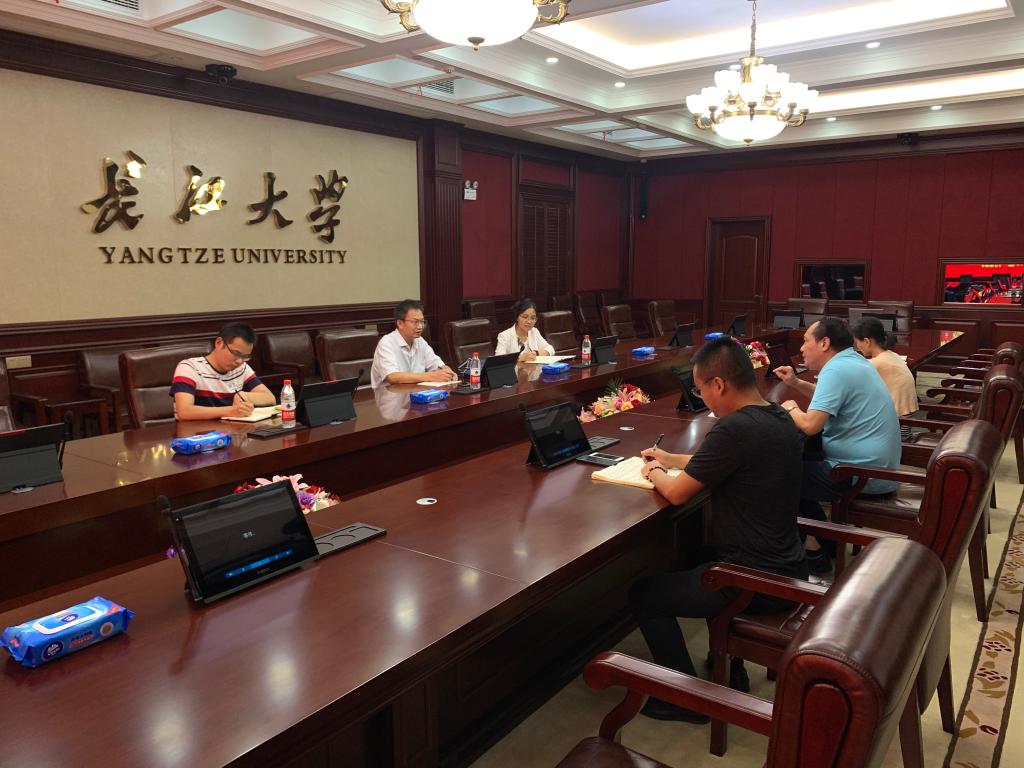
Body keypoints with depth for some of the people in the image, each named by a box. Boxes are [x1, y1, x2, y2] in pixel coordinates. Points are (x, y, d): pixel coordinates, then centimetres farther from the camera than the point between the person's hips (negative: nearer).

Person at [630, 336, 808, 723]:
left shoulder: (734, 429, -26)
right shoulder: (779, 417, 3)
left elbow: (677, 493, -17)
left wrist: (654, 471, 3)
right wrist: (671, 459, 20)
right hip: (788, 567, 9)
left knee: (643, 595, 5)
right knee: (699, 558, 35)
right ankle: (731, 672, 40)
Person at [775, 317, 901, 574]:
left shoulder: (836, 369, -21)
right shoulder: (853, 361, 10)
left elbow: (810, 425, -29)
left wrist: (791, 408, -8)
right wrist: (796, 383, 14)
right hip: (877, 466, 10)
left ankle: (814, 551, 9)